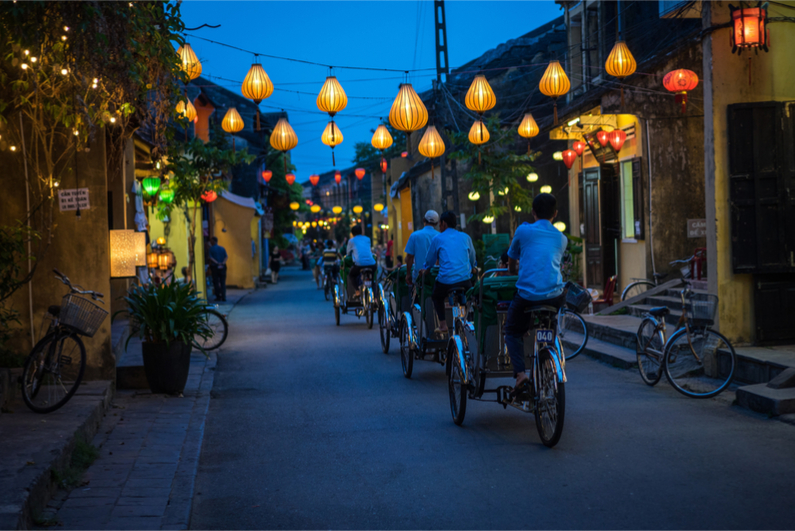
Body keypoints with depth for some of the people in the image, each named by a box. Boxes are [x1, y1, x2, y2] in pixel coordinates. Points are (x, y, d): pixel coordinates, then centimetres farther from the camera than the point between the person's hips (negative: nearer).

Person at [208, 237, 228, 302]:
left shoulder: (211, 249, -1)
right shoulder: (222, 248, 9)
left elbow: (211, 258, -13)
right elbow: (226, 257, -3)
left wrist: (217, 263, -14)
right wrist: (222, 263, -12)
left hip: (215, 267, -3)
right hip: (223, 267, 3)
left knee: (216, 282, 3)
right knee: (223, 282, 5)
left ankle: (218, 297, 0)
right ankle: (223, 297, 1)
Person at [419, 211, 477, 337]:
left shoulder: (438, 239, 6)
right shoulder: (465, 237, 13)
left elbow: (429, 261, 16)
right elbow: (473, 259, 26)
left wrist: (424, 270, 36)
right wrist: (473, 268, 47)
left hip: (445, 281, -2)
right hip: (465, 281, 2)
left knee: (436, 297, 26)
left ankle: (443, 324, 14)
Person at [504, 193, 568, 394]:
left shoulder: (523, 231, 7)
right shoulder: (561, 238, 16)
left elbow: (511, 264, 20)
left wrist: (514, 272, 43)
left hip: (528, 294, -3)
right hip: (555, 296, 3)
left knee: (512, 332, 17)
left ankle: (520, 373, -6)